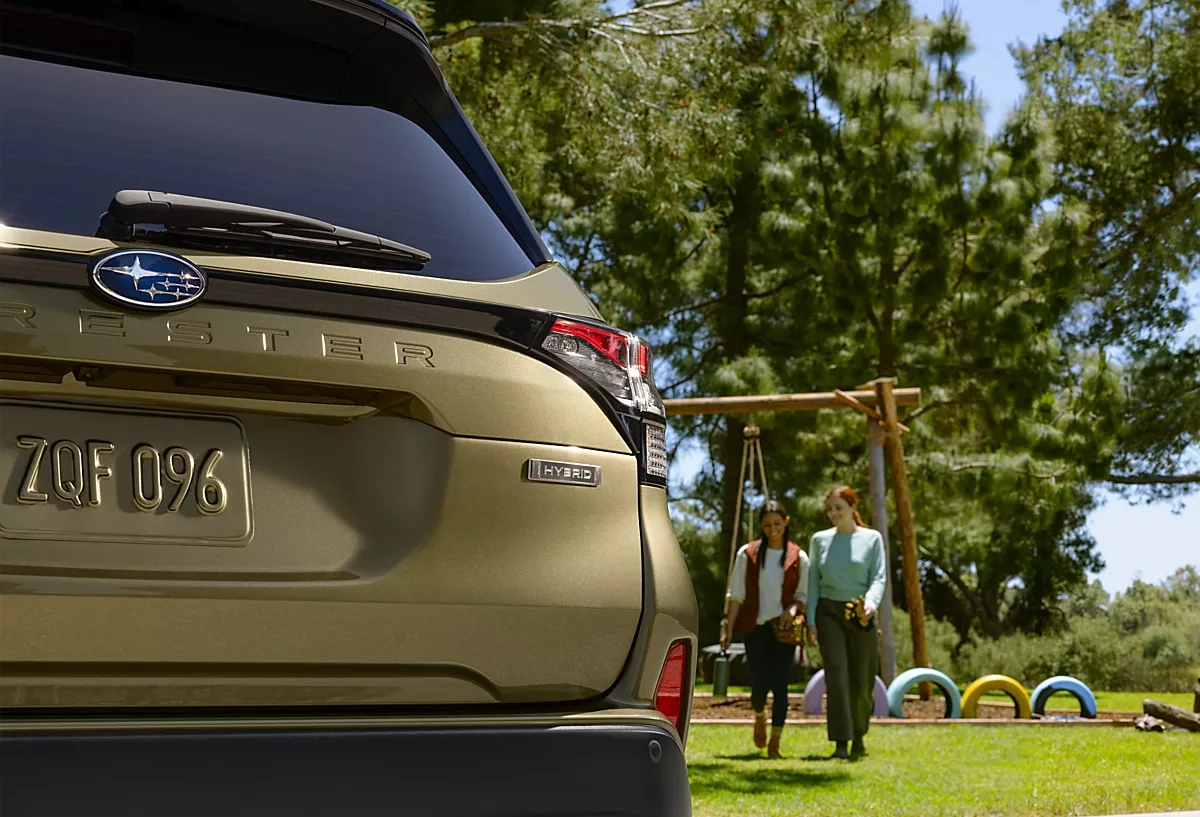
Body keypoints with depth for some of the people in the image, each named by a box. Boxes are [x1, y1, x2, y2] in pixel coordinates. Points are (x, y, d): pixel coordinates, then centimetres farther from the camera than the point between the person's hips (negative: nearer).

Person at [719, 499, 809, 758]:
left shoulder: (798, 557, 2)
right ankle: (759, 717, 31)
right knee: (760, 684, -3)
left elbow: (803, 595, 7)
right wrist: (729, 627, -1)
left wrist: (793, 608, -14)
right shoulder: (747, 554, 2)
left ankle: (775, 742, 2)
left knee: (779, 685, -5)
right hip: (755, 628, 0)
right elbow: (737, 594, 4)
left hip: (783, 628, 0)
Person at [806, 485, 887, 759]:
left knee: (862, 678, 3)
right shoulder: (820, 540, 9)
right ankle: (841, 742, -9)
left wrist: (871, 602, -24)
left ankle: (858, 737, 26)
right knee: (836, 673, -11)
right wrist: (811, 621, 2)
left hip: (860, 614, 0)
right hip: (829, 612, 0)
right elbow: (813, 582, 9)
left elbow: (879, 576, -4)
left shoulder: (872, 538, 3)